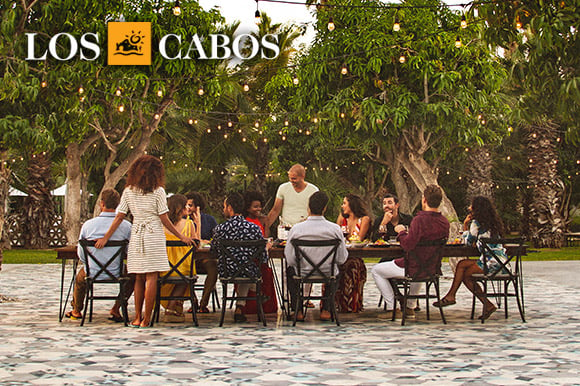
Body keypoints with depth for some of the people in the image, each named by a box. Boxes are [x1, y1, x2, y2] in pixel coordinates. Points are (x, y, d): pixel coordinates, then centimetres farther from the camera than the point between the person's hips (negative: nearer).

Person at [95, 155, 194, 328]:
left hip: (136, 236, 4)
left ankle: (137, 317, 10)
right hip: (154, 236, -4)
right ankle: (146, 319, -4)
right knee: (151, 277, -3)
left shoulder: (128, 191, 6)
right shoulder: (158, 191, -4)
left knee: (139, 278, 10)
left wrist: (106, 237, 10)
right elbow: (164, 220, -5)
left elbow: (119, 217, 4)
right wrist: (181, 236, 3)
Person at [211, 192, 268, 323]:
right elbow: (264, 258, -7)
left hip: (226, 273, 0)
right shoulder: (254, 228, -12)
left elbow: (213, 252, 1)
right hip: (249, 274, 0)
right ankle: (240, 307, 37)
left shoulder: (220, 229, -14)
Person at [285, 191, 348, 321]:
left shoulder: (296, 229, -17)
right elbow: (342, 259, -8)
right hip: (328, 275, 0)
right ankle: (326, 310, 30)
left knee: (290, 270, 35)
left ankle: (297, 310, 33)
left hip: (302, 273, 0)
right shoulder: (335, 229, -15)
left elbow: (290, 259, -12)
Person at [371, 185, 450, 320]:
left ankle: (392, 308, 8)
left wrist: (401, 232, -9)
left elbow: (408, 245, -28)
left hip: (413, 268, -7)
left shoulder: (420, 219, -25)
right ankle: (410, 307, 40)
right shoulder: (444, 222, -3)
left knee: (376, 270, 11)